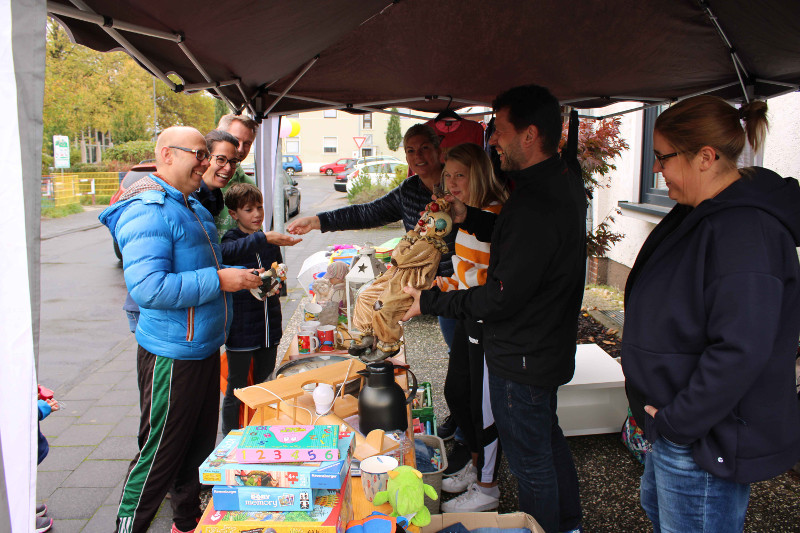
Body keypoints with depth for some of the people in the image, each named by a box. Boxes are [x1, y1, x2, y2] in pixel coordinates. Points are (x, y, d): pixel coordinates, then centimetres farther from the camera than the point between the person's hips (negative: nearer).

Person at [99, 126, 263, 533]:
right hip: (172, 354, -10)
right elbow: (148, 288, -30)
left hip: (204, 347, 10)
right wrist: (219, 281, -25)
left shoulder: (192, 206, 13)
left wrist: (242, 276, 9)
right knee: (159, 455, 5)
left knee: (200, 445, 22)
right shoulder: (148, 211, -19)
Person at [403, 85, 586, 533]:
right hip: (551, 345, 11)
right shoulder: (565, 181, 2)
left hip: (523, 358, -11)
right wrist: (470, 218, 6)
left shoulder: (536, 205, -31)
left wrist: (428, 302, -17)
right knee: (548, 437, 28)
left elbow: (501, 299, -28)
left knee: (531, 460, 9)